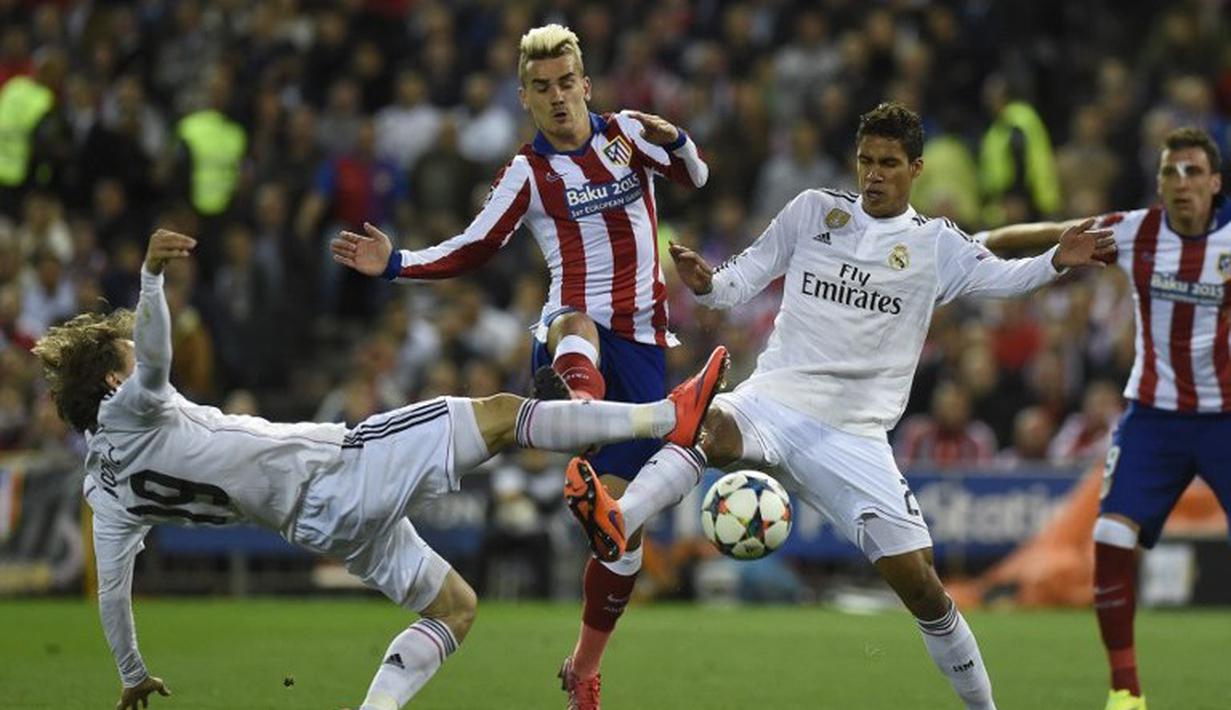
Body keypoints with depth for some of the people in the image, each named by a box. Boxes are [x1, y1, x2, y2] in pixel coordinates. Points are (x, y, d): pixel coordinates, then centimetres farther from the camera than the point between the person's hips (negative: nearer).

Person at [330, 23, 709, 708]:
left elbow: (696, 175, 1)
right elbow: (471, 251, 13)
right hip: (574, 338, -1)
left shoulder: (627, 132, 8)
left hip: (643, 345, 1)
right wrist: (394, 263, 0)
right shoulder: (528, 172, 6)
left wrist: (675, 140, -20)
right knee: (578, 324, -43)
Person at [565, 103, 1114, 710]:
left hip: (855, 439, 0)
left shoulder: (935, 244, 8)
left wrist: (1056, 261, -21)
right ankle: (616, 521, -59)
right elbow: (741, 281, 11)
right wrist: (705, 283, -11)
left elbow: (1000, 277, -3)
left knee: (919, 583, -5)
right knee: (709, 426, -37)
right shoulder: (813, 210, 10)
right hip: (771, 404, 0)